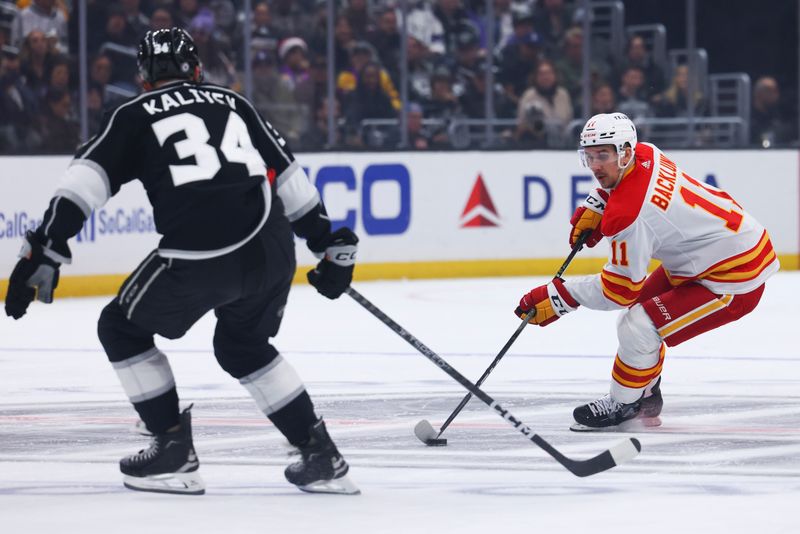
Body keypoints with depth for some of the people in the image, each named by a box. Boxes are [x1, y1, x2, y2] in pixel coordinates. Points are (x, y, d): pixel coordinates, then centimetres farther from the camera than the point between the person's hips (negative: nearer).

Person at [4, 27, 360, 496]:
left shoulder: (135, 116, 13)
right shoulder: (233, 104, 23)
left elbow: (86, 182, 0)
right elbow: (290, 176, 25)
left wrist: (45, 253, -4)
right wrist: (330, 242, 32)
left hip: (197, 256, -5)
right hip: (273, 252, 5)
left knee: (122, 329, 19)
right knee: (242, 346, 30)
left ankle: (174, 452, 13)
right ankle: (321, 457, 23)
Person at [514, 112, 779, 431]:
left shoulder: (629, 216, -30)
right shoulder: (645, 154, -5)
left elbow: (619, 290, -21)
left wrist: (559, 298, -16)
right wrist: (594, 207, 7)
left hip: (735, 279, -11)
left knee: (638, 329, -16)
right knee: (636, 309, 20)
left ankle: (623, 405, 6)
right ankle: (646, 397, 35)